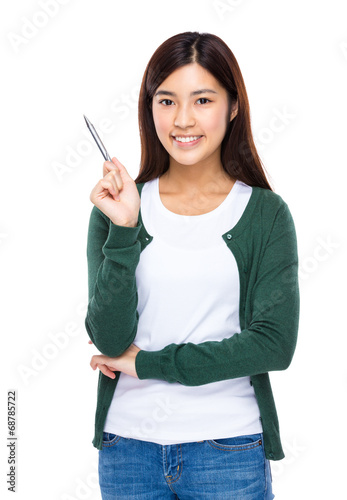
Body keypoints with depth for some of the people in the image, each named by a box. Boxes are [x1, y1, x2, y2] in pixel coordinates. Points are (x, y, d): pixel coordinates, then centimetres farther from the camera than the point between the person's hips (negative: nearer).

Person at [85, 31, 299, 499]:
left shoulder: (266, 213, -4)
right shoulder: (117, 206, -1)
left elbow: (275, 344, -11)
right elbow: (110, 340, -7)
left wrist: (146, 363, -10)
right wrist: (123, 231, -18)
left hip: (229, 447, -1)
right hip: (129, 443, 1)